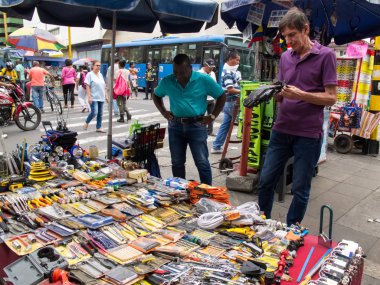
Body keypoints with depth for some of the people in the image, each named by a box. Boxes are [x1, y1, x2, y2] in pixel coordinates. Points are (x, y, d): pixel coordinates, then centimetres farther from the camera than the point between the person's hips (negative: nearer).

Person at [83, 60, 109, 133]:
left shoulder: (100, 74, 16)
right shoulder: (90, 74, -4)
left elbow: (103, 86, 19)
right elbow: (87, 86, -10)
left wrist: (106, 95, 13)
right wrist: (89, 97, -17)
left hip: (101, 98, 7)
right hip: (94, 98, -6)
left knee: (100, 114, 6)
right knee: (94, 112, -14)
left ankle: (99, 127, 14)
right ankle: (86, 123, 10)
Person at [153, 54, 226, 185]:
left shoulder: (204, 80, -8)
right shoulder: (167, 81, -1)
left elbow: (221, 96, 3)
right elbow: (156, 96, 19)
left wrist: (212, 116, -2)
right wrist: (163, 112, 6)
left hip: (197, 125, -3)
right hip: (175, 126, 3)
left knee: (202, 163, -2)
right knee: (177, 163, 11)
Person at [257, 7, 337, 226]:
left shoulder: (326, 55, -4)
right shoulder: (285, 57, 11)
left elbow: (331, 97, -8)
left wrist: (301, 95, -21)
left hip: (309, 134, -5)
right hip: (281, 130, 5)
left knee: (300, 189, 6)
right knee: (266, 181, 9)